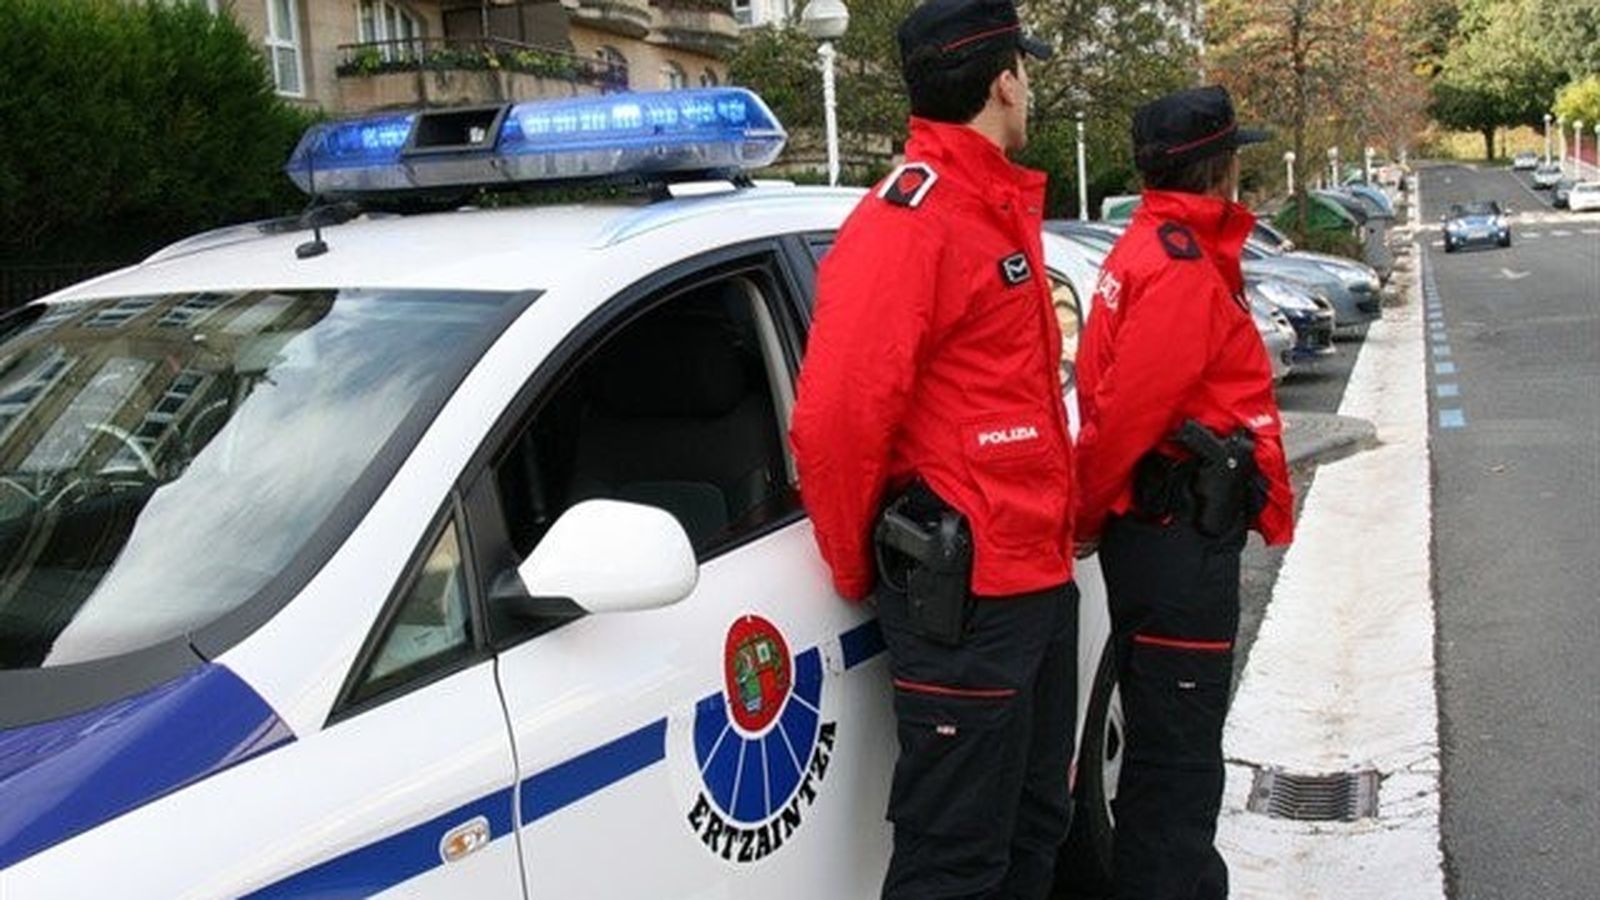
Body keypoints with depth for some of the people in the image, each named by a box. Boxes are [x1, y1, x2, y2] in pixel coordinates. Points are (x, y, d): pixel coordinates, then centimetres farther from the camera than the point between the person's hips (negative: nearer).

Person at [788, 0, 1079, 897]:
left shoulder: (1000, 207, 14)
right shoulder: (911, 216, -17)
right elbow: (835, 414, -24)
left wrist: (1056, 525, 15)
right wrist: (860, 571, -12)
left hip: (1038, 577, 10)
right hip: (964, 593, -9)